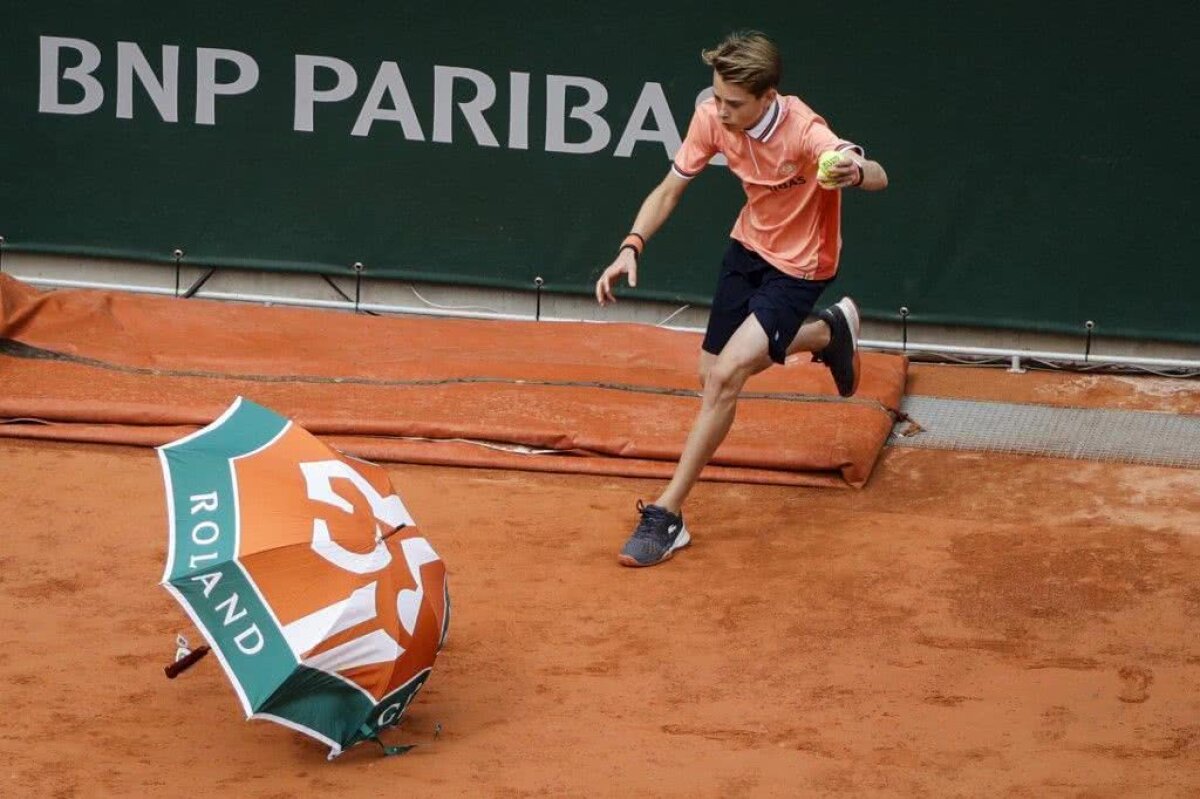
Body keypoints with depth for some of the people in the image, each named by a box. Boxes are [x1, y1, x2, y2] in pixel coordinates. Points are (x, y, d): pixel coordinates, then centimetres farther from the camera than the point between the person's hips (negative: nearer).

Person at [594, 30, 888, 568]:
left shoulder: (804, 133, -32)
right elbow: (669, 191, -5)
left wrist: (854, 172, -69)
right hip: (749, 246, 7)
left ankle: (667, 515, -13)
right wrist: (632, 247, -20)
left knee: (727, 375, -21)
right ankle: (829, 331, 42)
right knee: (714, 377, 15)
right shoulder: (713, 119, -17)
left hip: (799, 267, -6)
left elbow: (878, 178, -45)